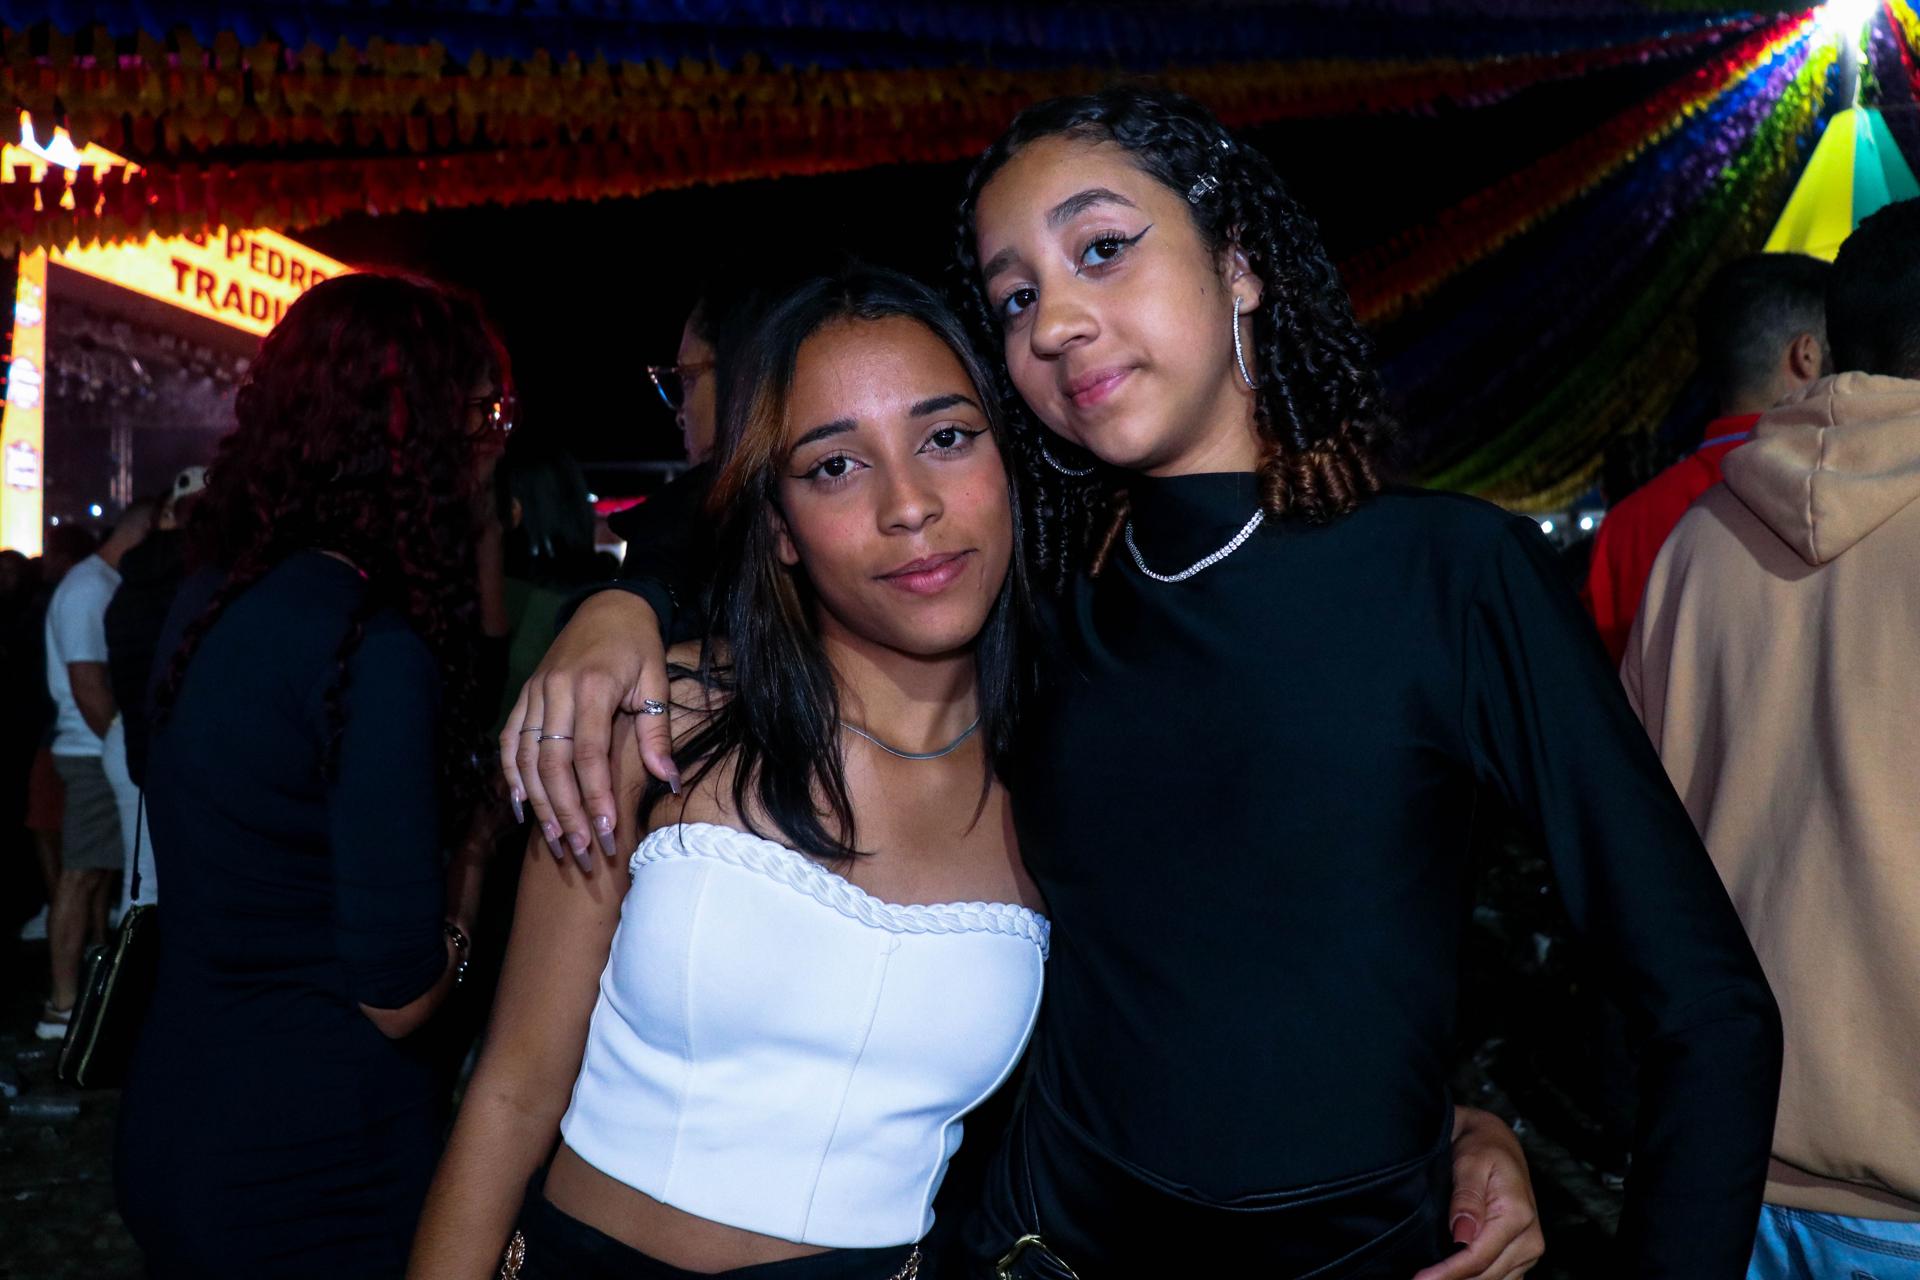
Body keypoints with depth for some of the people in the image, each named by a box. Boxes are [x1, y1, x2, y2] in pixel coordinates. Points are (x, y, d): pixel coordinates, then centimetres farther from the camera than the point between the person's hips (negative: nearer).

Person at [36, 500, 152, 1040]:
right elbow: (88, 686, -20)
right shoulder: (89, 588, -15)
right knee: (83, 874, -5)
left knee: (104, 872, 15)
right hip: (95, 754, -9)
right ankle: (63, 1005, 0)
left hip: (110, 753, 9)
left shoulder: (109, 585, 14)